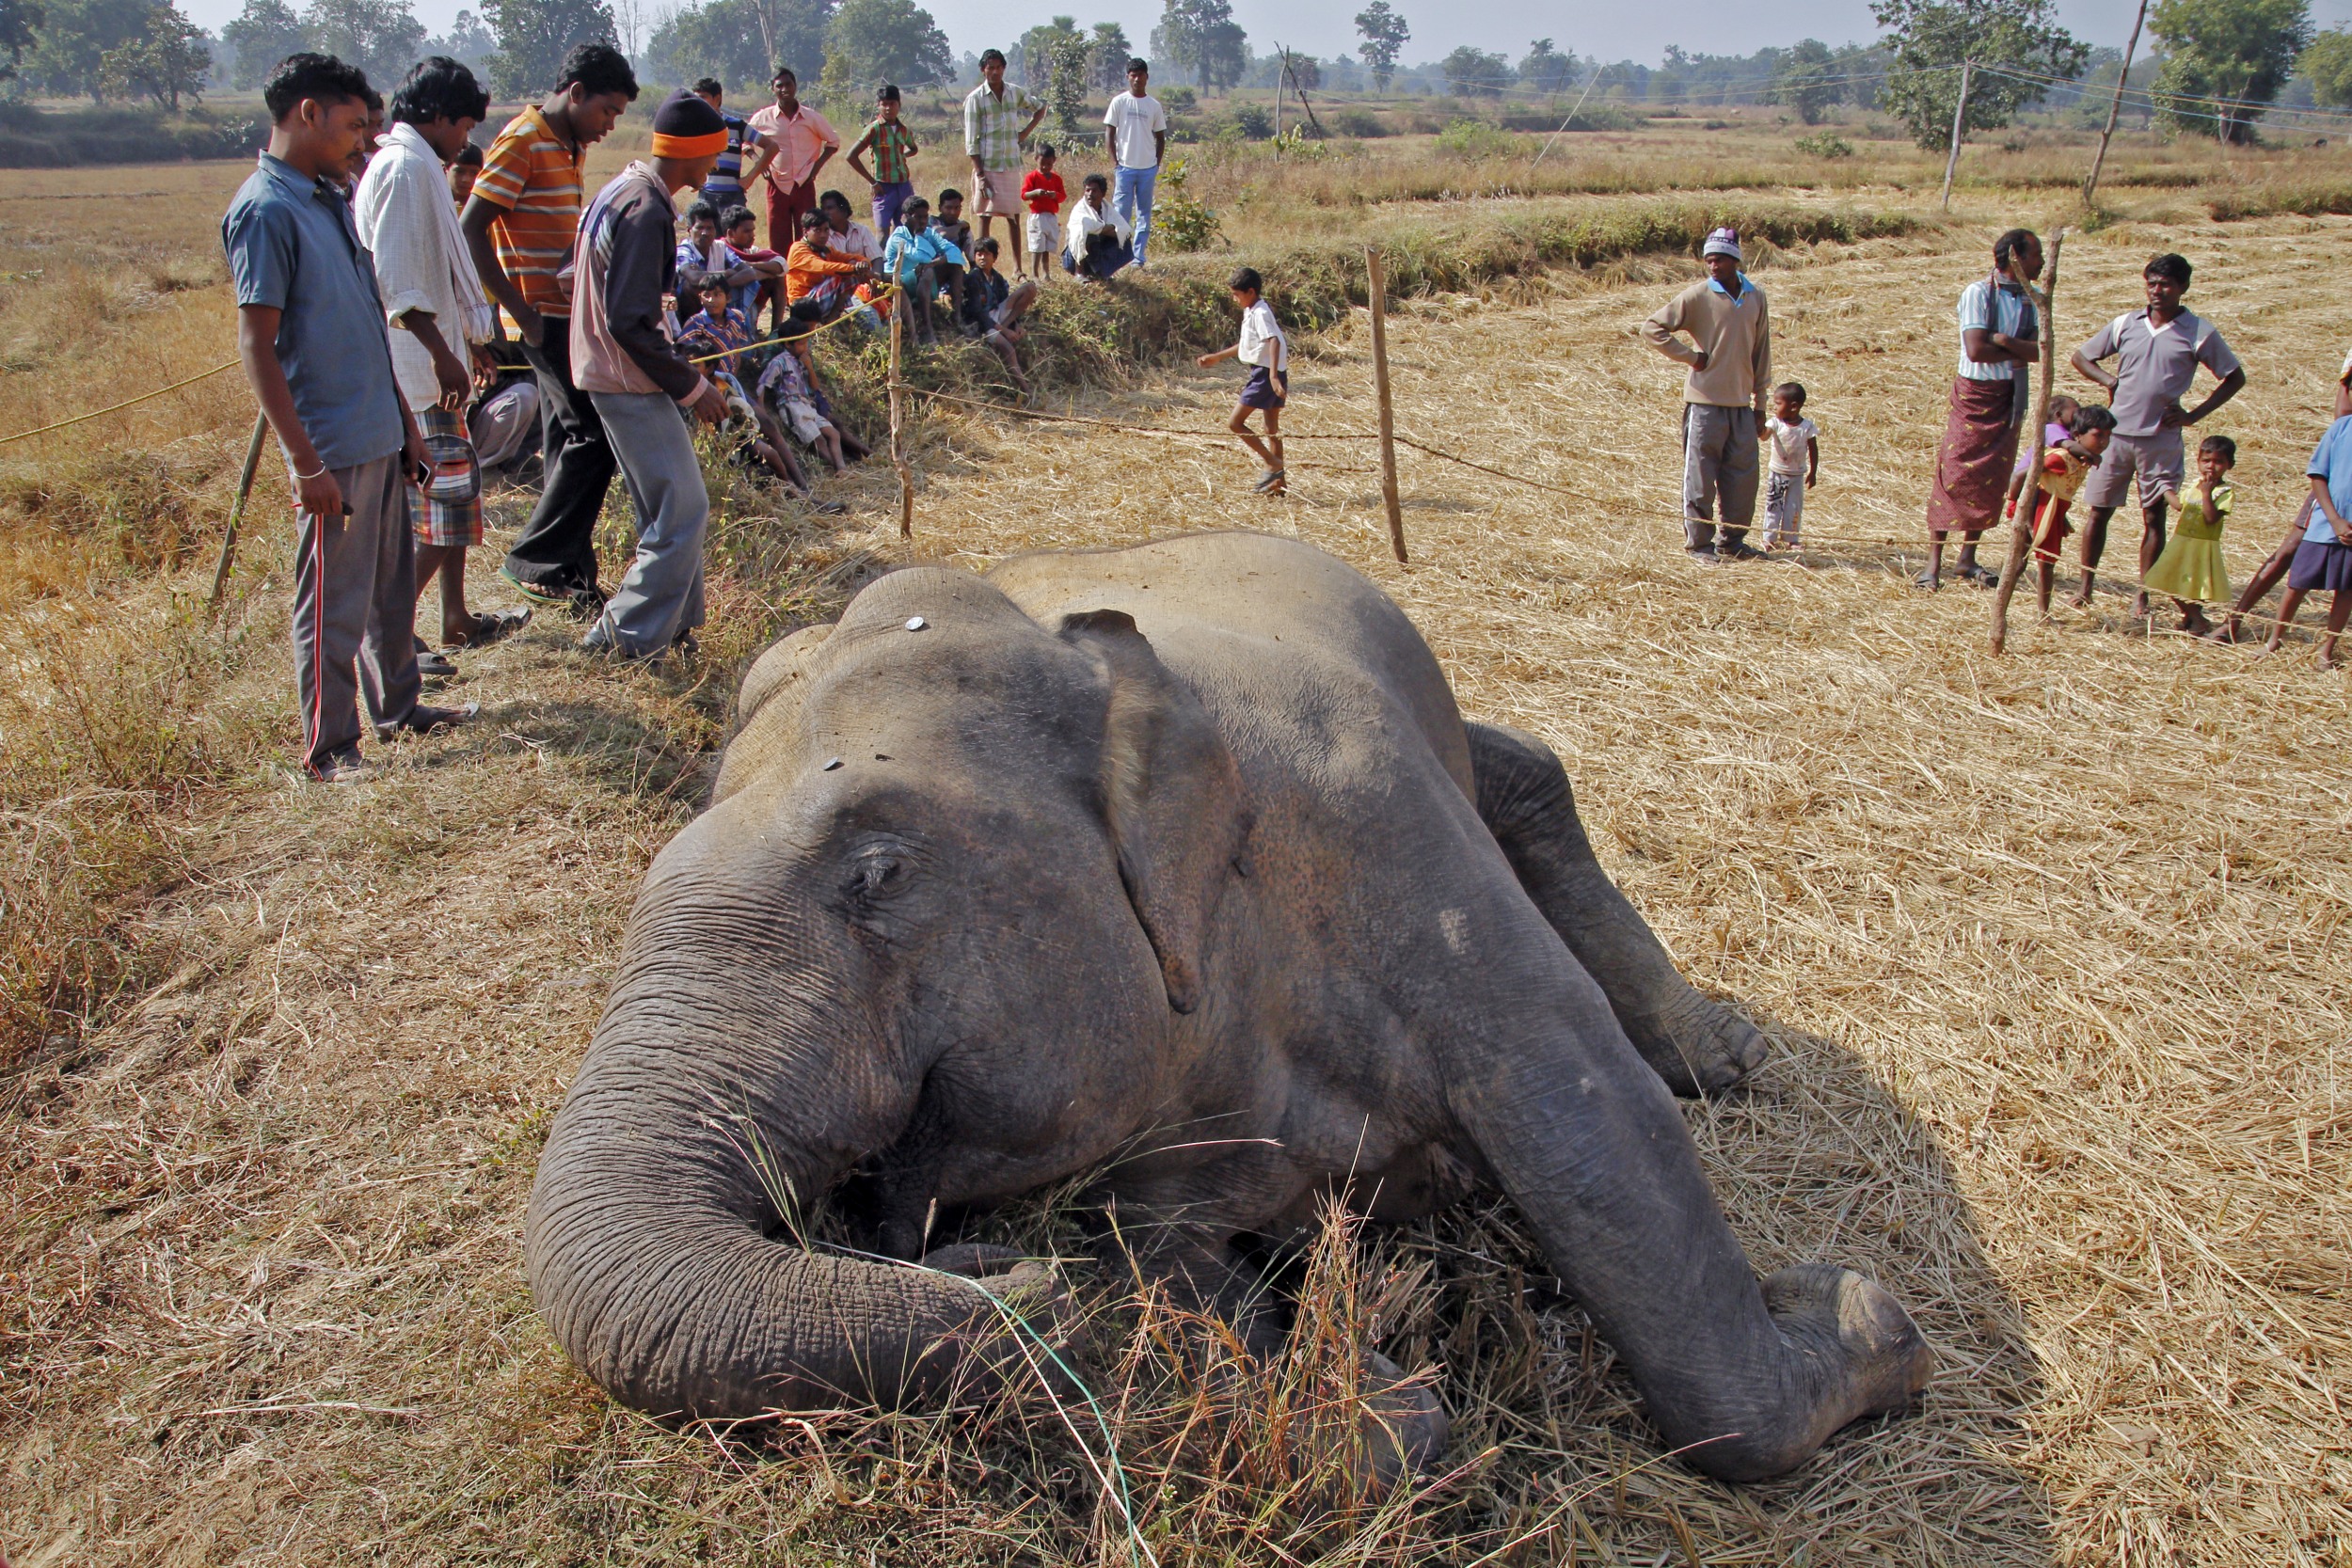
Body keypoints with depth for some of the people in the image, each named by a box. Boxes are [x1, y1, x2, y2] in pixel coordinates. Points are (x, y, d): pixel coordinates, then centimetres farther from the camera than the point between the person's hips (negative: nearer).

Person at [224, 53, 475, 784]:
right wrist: (305, 463, -20)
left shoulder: (331, 200, 13)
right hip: (332, 447, -9)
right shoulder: (265, 210, -15)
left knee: (393, 584, 19)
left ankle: (398, 705, 34)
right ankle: (327, 748, 12)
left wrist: (405, 420, 19)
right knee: (333, 605, 1)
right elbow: (256, 346, -18)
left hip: (379, 437, 9)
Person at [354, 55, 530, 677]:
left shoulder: (418, 165, 18)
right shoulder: (405, 166, -14)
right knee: (445, 491, -9)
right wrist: (443, 354, -24)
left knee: (454, 482, 16)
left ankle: (457, 618, 24)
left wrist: (468, 338, 32)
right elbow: (398, 280, -23)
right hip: (416, 364, -11)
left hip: (427, 356, 11)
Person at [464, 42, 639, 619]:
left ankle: (568, 578, 17)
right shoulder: (522, 142, -12)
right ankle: (535, 559, -3)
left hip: (564, 315, 9)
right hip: (546, 319, -9)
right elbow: (471, 229, -17)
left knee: (569, 440, 10)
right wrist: (523, 313, -18)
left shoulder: (569, 146, 15)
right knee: (594, 431, -12)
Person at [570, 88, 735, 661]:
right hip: (628, 382, -11)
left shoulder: (624, 189, 11)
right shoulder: (646, 211, -20)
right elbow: (629, 322, -23)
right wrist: (691, 386, -15)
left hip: (613, 373, 11)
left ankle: (674, 621, 25)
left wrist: (679, 369, 19)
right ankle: (626, 636, 0)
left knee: (671, 504, 16)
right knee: (682, 512, -7)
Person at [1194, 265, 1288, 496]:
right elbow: (1246, 345, 30)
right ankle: (1278, 482, 16)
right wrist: (1216, 357, 34)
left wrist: (1273, 376, -38)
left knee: (1235, 423, -7)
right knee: (1272, 428, 13)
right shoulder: (1253, 311, 17)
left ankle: (1273, 465, -10)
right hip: (1270, 374, 10)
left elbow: (1274, 341, -27)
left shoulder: (1259, 313, -13)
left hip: (1265, 374, -10)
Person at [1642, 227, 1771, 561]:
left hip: (1742, 405, 5)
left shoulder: (1756, 298, 9)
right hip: (1705, 402, -4)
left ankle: (1734, 540, 20)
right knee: (1700, 477, -1)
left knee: (1744, 477, 7)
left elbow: (1761, 354, 14)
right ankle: (1699, 543, 9)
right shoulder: (1697, 296, -5)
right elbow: (1652, 327, -7)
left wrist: (1760, 403, 12)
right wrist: (1690, 356, -9)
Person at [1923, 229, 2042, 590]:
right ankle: (1933, 563, -4)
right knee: (1954, 475, -7)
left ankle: (1968, 559, 16)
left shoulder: (2033, 298, 6)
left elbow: (2040, 350, -6)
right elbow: (1976, 350, -21)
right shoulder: (1978, 293, -11)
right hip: (1974, 395, -6)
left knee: (1992, 481, 7)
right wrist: (2020, 352, -10)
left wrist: (2005, 340, -21)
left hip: (2010, 398, 6)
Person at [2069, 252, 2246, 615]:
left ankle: (2143, 596, 11)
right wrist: (2110, 381, -3)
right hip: (2116, 432, 2)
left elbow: (2235, 377, 6)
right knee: (2099, 511, 4)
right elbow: (2081, 357, 15)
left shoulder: (2199, 334, -1)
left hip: (2161, 439, -1)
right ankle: (2085, 588, 13)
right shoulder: (2125, 324, 5)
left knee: (2154, 516, 4)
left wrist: (2194, 414, -3)